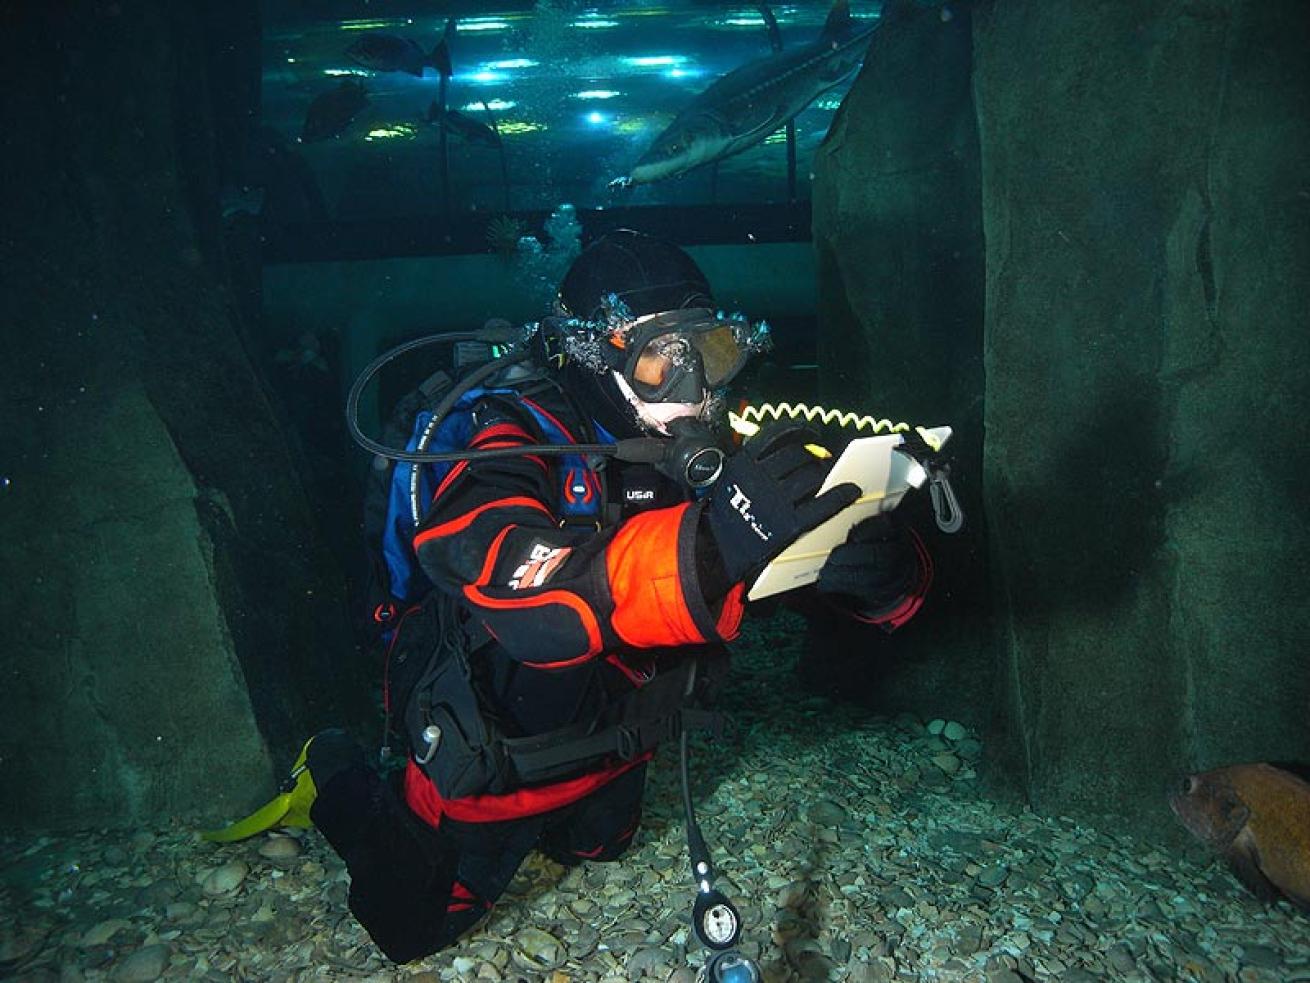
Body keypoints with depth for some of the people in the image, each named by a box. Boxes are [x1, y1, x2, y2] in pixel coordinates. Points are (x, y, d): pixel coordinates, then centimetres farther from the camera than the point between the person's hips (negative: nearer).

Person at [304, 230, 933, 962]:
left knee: (597, 850, 34)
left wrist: (880, 568, -43)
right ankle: (339, 777, 38)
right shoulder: (523, 441, -32)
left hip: (616, 743, 5)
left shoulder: (721, 445, -18)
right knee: (416, 928, 18)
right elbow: (515, 586, -52)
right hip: (500, 757, -5)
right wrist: (710, 545, -65)